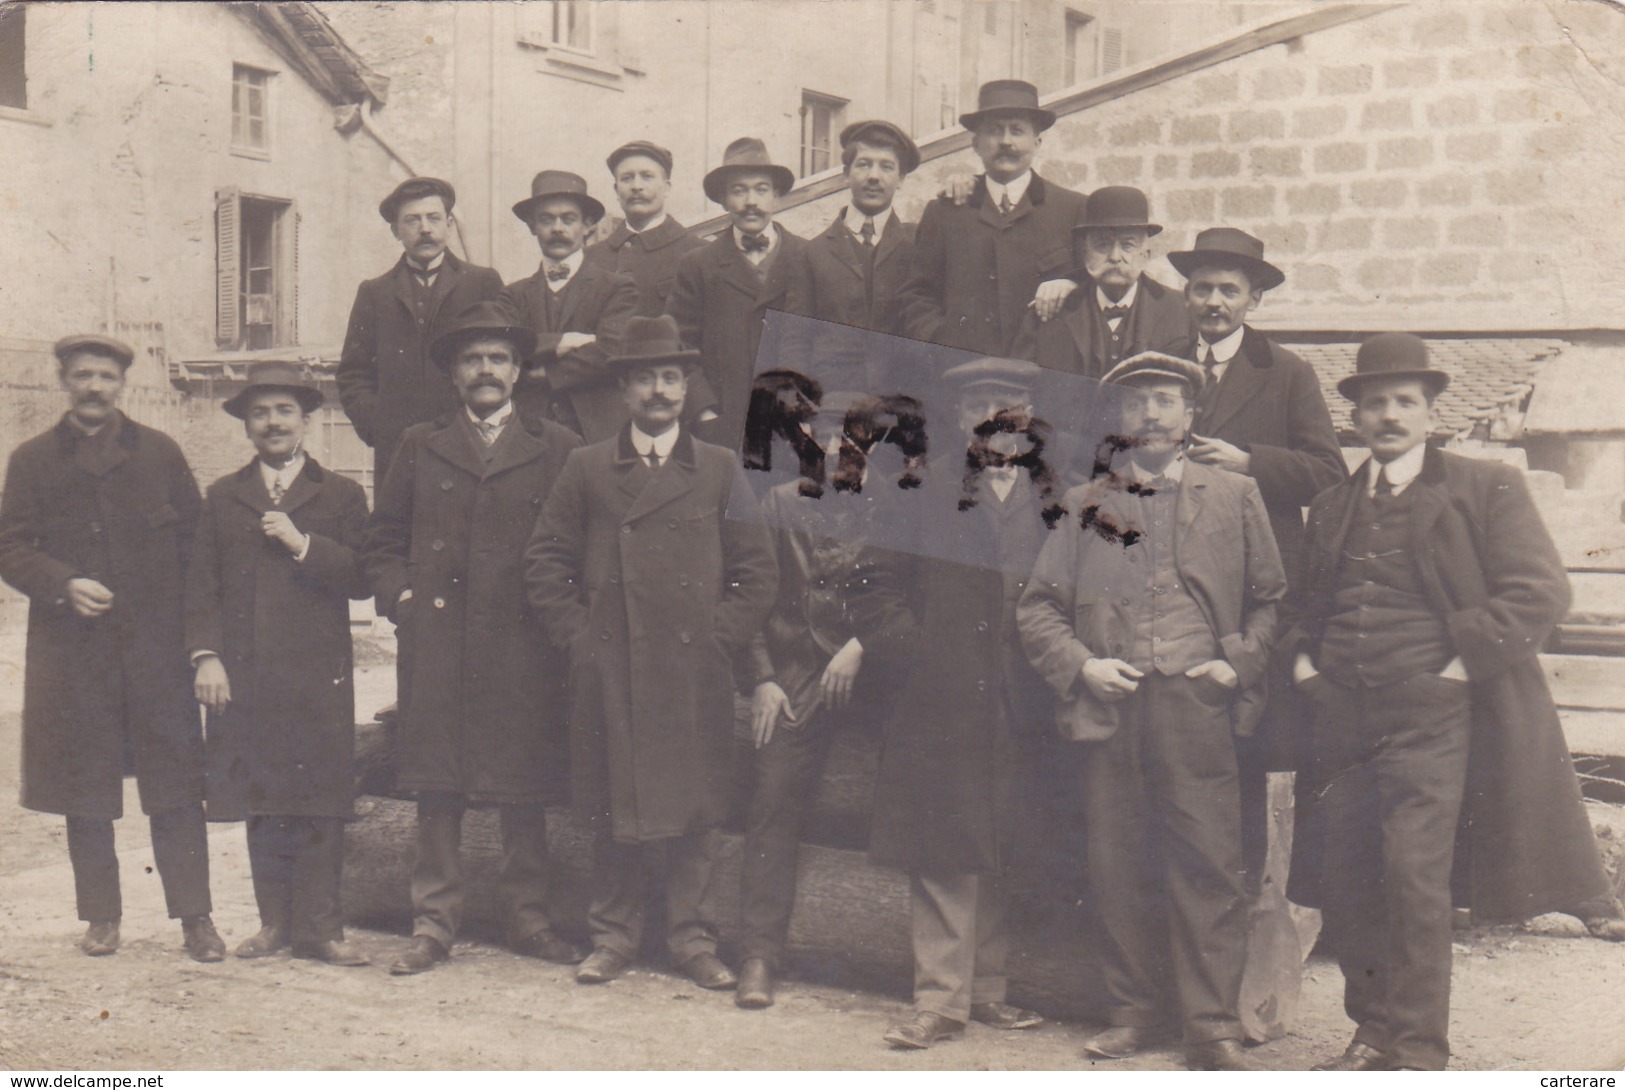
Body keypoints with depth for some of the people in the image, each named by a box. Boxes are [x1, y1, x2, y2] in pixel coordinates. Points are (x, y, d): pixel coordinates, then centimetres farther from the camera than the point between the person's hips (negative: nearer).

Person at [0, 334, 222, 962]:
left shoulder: (159, 453, 10)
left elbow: (195, 538, 10)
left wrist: (190, 617, 0)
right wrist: (64, 584, -15)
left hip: (157, 647, 0)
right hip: (72, 651, 0)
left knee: (176, 783, -2)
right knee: (85, 790, 6)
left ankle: (194, 916, 3)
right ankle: (101, 916, 17)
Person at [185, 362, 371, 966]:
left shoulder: (341, 495, 9)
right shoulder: (223, 497, 14)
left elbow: (360, 577, -1)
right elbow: (201, 586, 10)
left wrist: (302, 543, -11)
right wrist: (205, 655, -2)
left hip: (319, 678, -2)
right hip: (243, 678, 2)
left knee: (319, 804, -4)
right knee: (261, 803, 5)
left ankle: (318, 927, 2)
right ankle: (274, 922, 15)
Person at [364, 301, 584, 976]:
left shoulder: (555, 449, 10)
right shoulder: (421, 446, 14)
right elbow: (383, 537, 17)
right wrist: (400, 598, 3)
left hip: (524, 645, -1)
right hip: (435, 642, 1)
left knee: (526, 784, 3)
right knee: (435, 785, 1)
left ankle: (527, 917, 15)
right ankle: (433, 921, 10)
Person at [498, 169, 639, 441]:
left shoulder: (618, 287, 7)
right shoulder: (513, 295, 15)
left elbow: (611, 352, -6)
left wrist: (546, 373, 0)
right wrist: (561, 343, -11)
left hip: (596, 432, -1)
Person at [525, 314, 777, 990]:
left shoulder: (720, 470, 8)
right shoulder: (586, 470, 7)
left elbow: (757, 571, 7)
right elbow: (545, 561, 8)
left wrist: (722, 638, -2)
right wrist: (577, 636, 0)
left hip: (697, 674, 0)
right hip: (609, 674, 0)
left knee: (694, 809, 4)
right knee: (613, 809, 5)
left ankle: (693, 941, 14)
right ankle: (613, 939, 17)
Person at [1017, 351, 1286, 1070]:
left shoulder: (1235, 497, 12)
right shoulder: (1084, 505, 12)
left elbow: (1270, 598, 15)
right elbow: (1038, 606, 12)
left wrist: (1239, 662, -1)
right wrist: (1080, 665, -4)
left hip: (1197, 707, -1)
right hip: (1108, 709, 1)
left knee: (1209, 863, -5)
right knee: (1117, 867, 5)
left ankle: (1213, 1025, 3)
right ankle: (1133, 1011, 18)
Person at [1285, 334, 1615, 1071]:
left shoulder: (1486, 489, 4)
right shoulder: (1330, 510, 20)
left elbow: (1539, 590, -5)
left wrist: (1463, 663, -12)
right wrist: (1301, 658, 11)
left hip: (1432, 714, -5)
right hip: (1343, 720, 5)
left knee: (1413, 875, -12)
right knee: (1345, 881, 3)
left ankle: (1418, 1051, -2)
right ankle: (1373, 1035, 17)